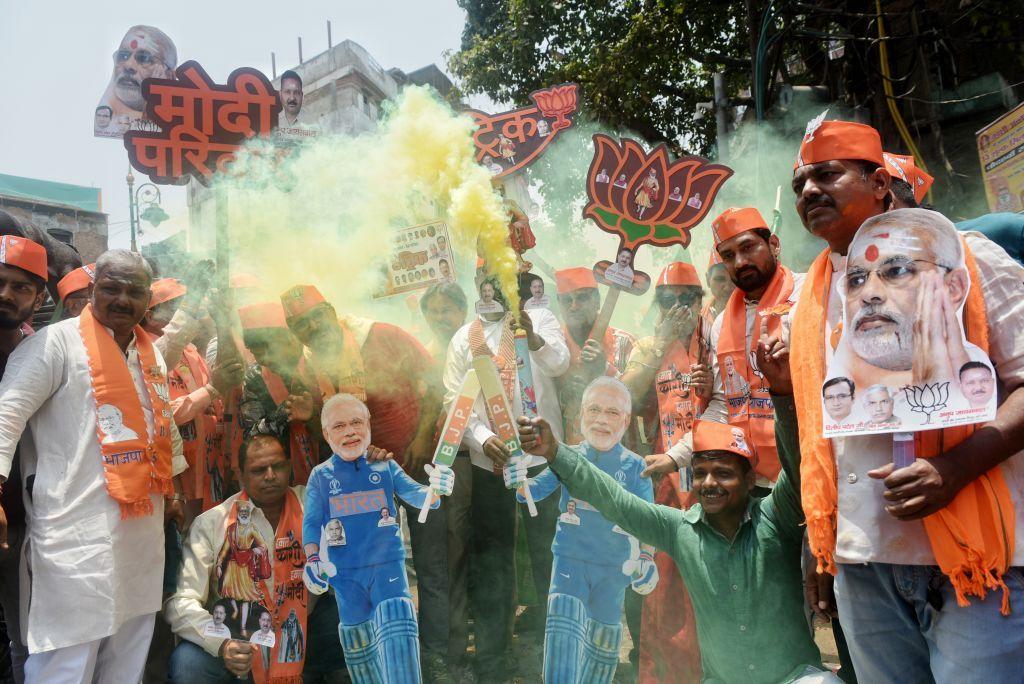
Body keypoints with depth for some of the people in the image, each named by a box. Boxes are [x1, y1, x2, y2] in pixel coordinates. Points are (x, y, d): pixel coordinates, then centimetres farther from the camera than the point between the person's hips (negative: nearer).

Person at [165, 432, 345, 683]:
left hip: (302, 630, 3)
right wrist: (222, 644, -29)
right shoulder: (210, 523, -7)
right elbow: (180, 601, -11)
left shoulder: (310, 503, -1)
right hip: (236, 636, -2)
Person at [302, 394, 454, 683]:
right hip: (345, 573, 2)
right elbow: (311, 523, -1)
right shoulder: (320, 476, 0)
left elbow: (415, 494, -9)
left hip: (388, 564, -1)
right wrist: (312, 559, -18)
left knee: (397, 635, -16)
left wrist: (436, 488, -32)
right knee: (358, 643, 16)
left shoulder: (385, 466, -1)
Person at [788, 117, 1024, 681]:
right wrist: (818, 548, 13)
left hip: (970, 558, -4)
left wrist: (954, 468, -22)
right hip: (861, 563, 5)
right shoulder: (809, 297, 13)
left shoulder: (963, 258, 0)